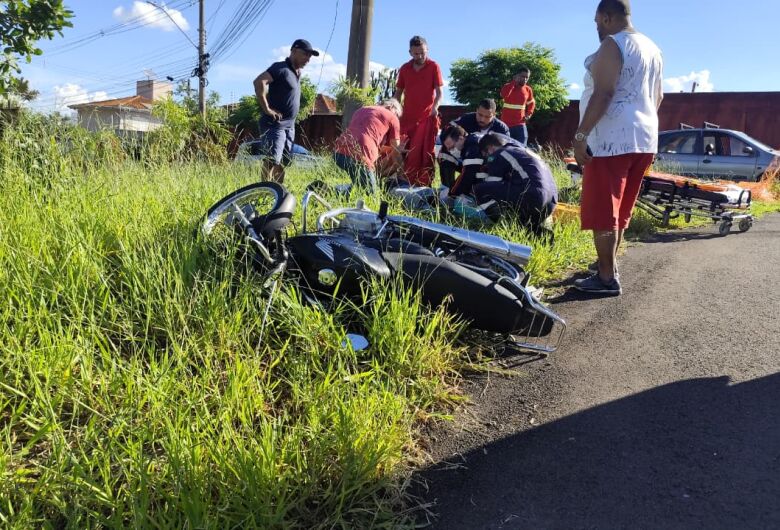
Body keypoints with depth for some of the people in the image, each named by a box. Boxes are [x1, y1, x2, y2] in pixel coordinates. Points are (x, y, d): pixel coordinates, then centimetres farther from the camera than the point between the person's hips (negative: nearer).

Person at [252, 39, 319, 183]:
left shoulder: (297, 73, 17)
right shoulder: (281, 68, -10)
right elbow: (259, 82, -25)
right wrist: (266, 109, -23)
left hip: (289, 125, 9)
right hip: (275, 124, -9)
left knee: (282, 163, 10)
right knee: (271, 161, -13)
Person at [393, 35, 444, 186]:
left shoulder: (434, 67, 0)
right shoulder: (404, 69, 10)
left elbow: (439, 92, -3)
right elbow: (398, 93, 17)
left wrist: (435, 106, -22)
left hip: (427, 117, -4)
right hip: (407, 117, 4)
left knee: (425, 153, -7)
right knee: (405, 152, 4)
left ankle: (424, 185, -5)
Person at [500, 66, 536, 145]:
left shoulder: (528, 90, 6)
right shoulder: (509, 86, -5)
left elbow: (531, 103, 23)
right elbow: (503, 95, -30)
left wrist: (529, 114, 6)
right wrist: (514, 82, -24)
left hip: (520, 124, 3)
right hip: (506, 123, -3)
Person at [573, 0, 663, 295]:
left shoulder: (612, 45, -9)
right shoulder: (652, 48, 18)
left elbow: (602, 94, -20)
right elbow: (657, 96, 23)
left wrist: (580, 135, -21)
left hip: (612, 140, -9)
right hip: (644, 139, 9)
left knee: (601, 211, -6)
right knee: (618, 210, 16)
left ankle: (607, 278, -5)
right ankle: (607, 266, 26)